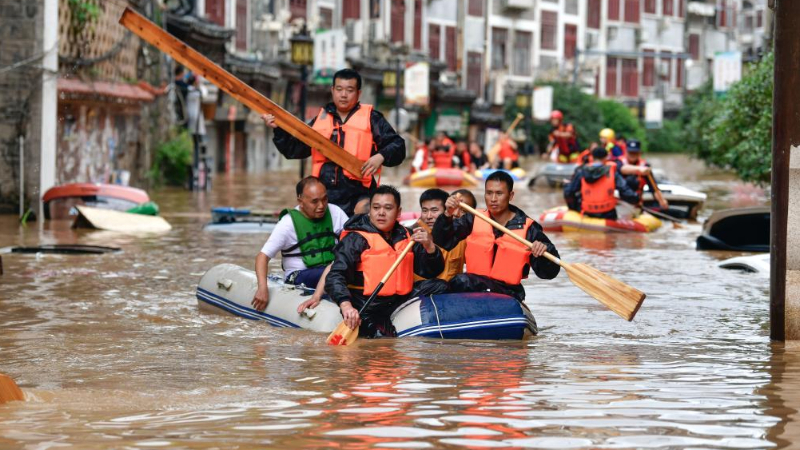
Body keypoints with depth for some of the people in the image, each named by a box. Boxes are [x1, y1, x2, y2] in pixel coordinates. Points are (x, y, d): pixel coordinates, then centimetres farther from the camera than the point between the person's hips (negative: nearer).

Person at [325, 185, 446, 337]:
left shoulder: (405, 237, 9)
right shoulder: (356, 239, -8)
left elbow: (432, 272, 10)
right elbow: (336, 276, -19)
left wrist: (429, 247, -12)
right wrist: (346, 305, -38)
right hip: (367, 307, -7)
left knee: (439, 288, -5)